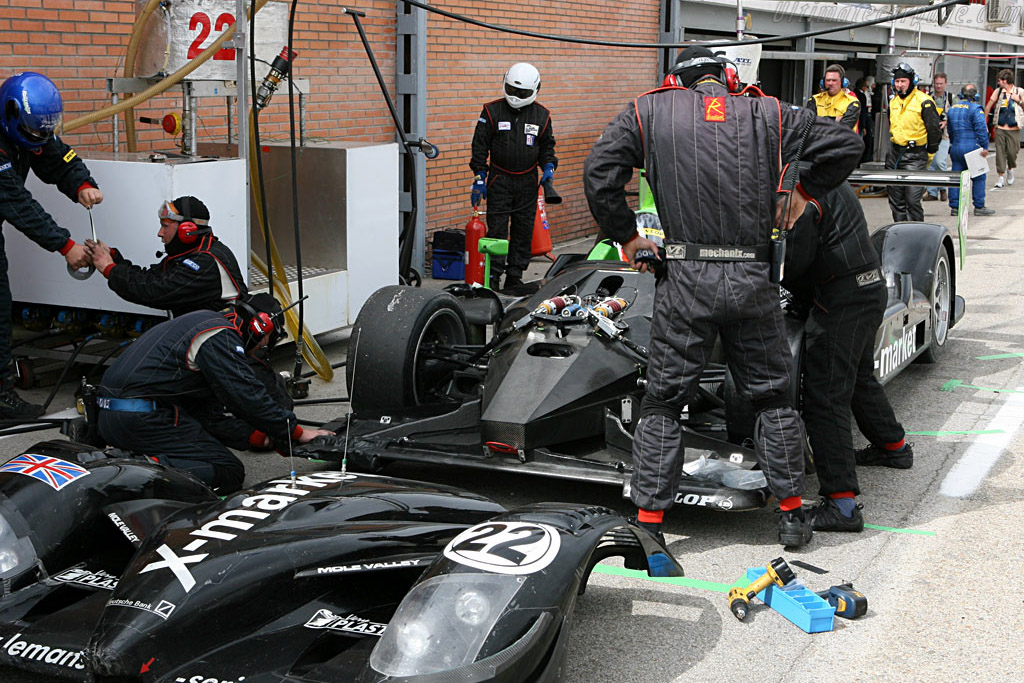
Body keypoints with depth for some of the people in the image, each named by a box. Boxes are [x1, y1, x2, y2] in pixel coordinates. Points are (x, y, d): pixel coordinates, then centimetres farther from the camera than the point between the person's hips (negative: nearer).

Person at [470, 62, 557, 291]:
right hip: (499, 180, -2)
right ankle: (493, 275, 0)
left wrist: (548, 167, -3)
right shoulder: (492, 111, -2)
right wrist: (479, 177, -5)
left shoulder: (541, 115, 5)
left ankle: (515, 277, 14)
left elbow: (547, 146, 15)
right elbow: (480, 146, 0)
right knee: (497, 229, -6)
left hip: (527, 182, 2)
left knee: (524, 231, 5)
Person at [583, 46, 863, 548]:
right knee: (772, 397, 16)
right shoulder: (767, 114, 11)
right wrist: (805, 193, 24)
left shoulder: (650, 110, 8)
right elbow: (845, 144, 10)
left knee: (663, 402, 9)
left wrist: (626, 236, 9)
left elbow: (599, 174, -2)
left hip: (686, 280, -1)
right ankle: (791, 514, 23)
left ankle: (648, 518, 8)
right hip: (753, 281, 2)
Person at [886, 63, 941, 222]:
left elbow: (934, 129, -6)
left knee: (912, 200, -11)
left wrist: (930, 152, -3)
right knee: (895, 200, 10)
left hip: (915, 156, -7)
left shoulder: (924, 102, -10)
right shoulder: (893, 101, 12)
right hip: (895, 153, 7)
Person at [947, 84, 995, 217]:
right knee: (978, 177, 2)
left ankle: (954, 207, 6)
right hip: (972, 147, -6)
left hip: (955, 148, 6)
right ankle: (979, 207, 3)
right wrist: (985, 147, -13)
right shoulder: (975, 109, -9)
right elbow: (981, 129, -15)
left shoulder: (952, 109, 12)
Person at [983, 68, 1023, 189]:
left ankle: (1010, 169, 27)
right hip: (1000, 128, 2)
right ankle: (1001, 176, 3)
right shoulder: (998, 91, 6)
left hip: (1014, 129, -2)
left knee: (1012, 152, -3)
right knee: (1000, 152, -4)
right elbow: (988, 106, 12)